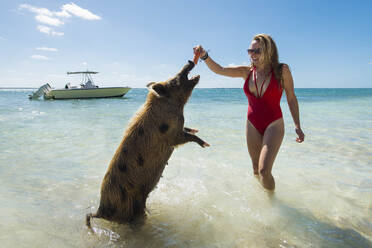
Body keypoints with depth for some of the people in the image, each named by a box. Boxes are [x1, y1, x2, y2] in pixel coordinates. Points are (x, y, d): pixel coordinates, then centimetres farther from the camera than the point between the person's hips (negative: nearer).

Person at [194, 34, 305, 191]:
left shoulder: (281, 70, -9)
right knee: (256, 169, 15)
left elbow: (291, 98, 0)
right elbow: (219, 70, -7)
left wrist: (297, 125, -2)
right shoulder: (247, 72, 0)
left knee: (264, 170, -16)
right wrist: (204, 55, -25)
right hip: (252, 126, 4)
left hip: (273, 125, -4)